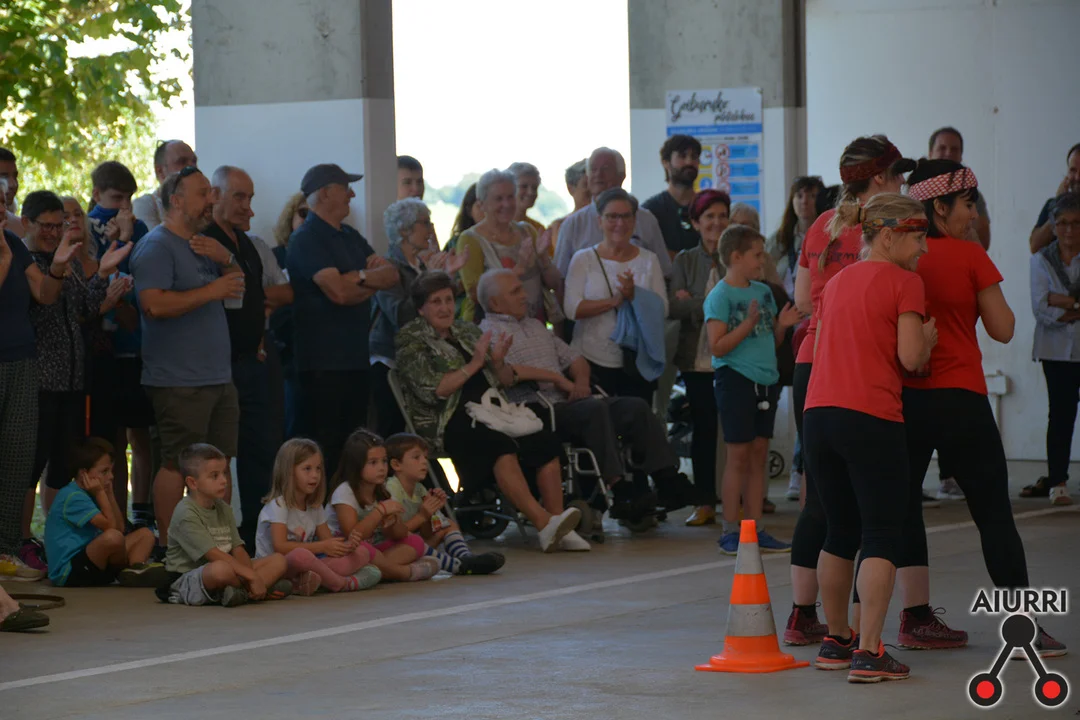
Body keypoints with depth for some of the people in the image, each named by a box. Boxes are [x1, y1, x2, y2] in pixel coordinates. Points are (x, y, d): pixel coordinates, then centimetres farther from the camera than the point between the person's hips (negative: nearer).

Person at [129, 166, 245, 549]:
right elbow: (154, 304, -23)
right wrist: (212, 291, -19)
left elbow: (238, 287, 23)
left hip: (217, 375, 9)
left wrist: (225, 260, 1)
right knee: (178, 464, -10)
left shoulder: (202, 244, 19)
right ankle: (168, 546, -7)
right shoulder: (157, 247, -10)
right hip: (179, 383, -9)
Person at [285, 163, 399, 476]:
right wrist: (374, 279, 1)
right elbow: (338, 292, -19)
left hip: (355, 356, 9)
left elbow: (392, 275, 10)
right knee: (325, 450, -9)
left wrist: (359, 278, -10)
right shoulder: (306, 239, -9)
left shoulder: (350, 237, 19)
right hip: (323, 363, -9)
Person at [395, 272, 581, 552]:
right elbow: (432, 390, -10)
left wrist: (498, 363, -2)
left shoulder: (468, 332, 21)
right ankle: (544, 525, -43)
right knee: (502, 445, -36)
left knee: (546, 443, -21)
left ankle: (555, 525, -28)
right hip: (450, 422, -6)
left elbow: (507, 380, 21)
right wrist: (474, 365, -10)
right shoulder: (412, 341, 4)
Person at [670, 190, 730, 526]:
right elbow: (674, 307, -2)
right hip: (697, 357, 2)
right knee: (703, 428, 5)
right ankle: (705, 503, 9)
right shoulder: (685, 261, 10)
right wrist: (714, 305, -16)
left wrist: (694, 303, -12)